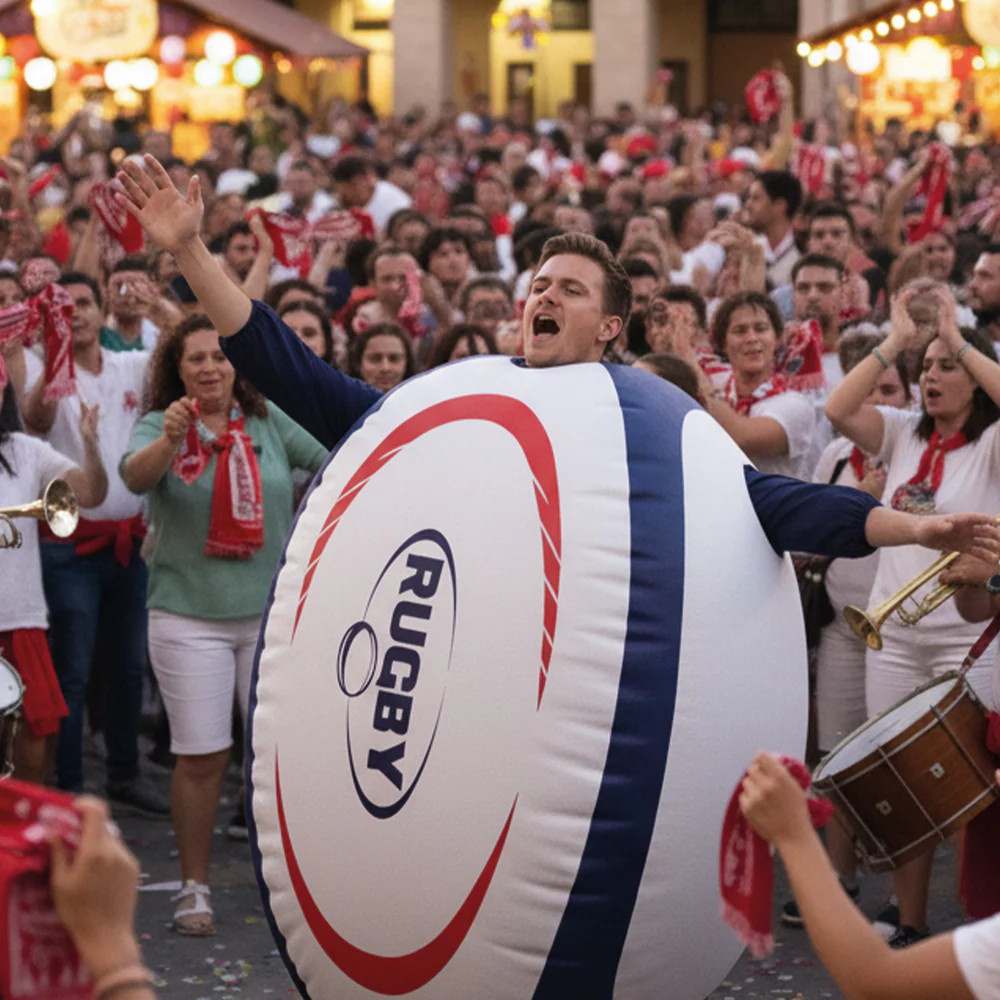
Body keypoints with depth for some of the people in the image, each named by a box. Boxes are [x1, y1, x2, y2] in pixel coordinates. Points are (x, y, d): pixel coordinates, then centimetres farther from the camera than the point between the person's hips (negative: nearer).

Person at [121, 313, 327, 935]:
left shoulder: (268, 422, 4)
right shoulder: (158, 426, -2)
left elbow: (337, 462, 8)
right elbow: (136, 477, -23)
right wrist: (170, 439, -41)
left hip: (272, 612, 2)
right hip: (190, 617, -2)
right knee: (202, 757, 0)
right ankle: (195, 889, 12)